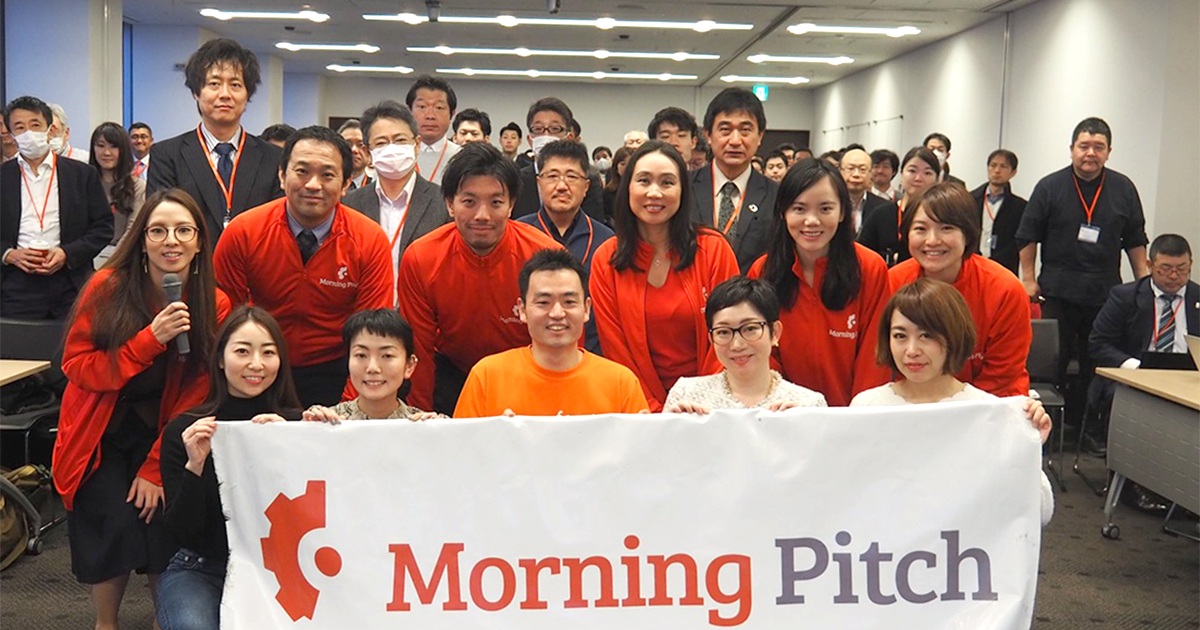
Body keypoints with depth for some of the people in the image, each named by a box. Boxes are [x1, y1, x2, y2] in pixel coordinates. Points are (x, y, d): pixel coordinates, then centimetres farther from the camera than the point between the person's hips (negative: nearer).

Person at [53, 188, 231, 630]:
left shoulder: (215, 306, -9)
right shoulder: (108, 287, -13)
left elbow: (197, 394, -7)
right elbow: (77, 365, -15)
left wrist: (156, 468, -11)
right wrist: (151, 339, -28)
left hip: (162, 434, 1)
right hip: (100, 433, -1)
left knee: (162, 520, -13)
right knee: (114, 523, -15)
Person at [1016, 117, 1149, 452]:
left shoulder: (1123, 189, 6)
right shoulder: (1050, 187, 0)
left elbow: (1135, 240, 13)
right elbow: (1028, 236, 2)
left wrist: (1145, 282, 7)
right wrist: (1029, 279, -2)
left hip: (1105, 294, 2)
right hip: (1057, 292, -2)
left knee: (1099, 365, 6)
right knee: (1053, 361, 1)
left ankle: (1092, 429, 18)